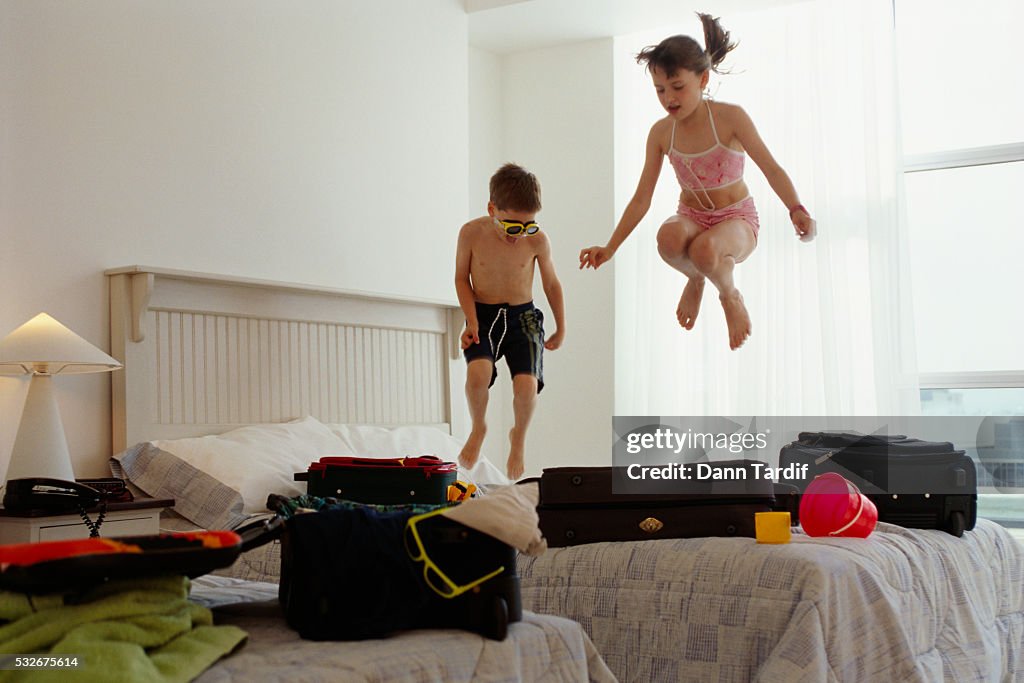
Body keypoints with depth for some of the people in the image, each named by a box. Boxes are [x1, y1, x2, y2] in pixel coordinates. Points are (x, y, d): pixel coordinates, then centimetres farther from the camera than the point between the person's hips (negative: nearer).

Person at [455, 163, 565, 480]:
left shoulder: (537, 240, -11)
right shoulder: (472, 233, -12)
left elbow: (551, 283, 4)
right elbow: (462, 278, 1)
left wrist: (561, 329, 11)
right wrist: (472, 321, -9)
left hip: (522, 316, 0)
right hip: (483, 315, 0)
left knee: (527, 384, -21)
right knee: (478, 372, -29)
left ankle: (519, 437, 14)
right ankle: (478, 429, 4)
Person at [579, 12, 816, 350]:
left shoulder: (730, 118, -13)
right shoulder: (661, 132, -3)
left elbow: (771, 168, -11)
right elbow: (641, 199, 1)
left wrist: (797, 210, -28)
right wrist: (610, 248, -3)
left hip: (737, 220, -2)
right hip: (691, 217, 2)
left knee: (705, 249, -39)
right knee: (669, 237, -37)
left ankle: (729, 293, -3)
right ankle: (695, 280, -2)